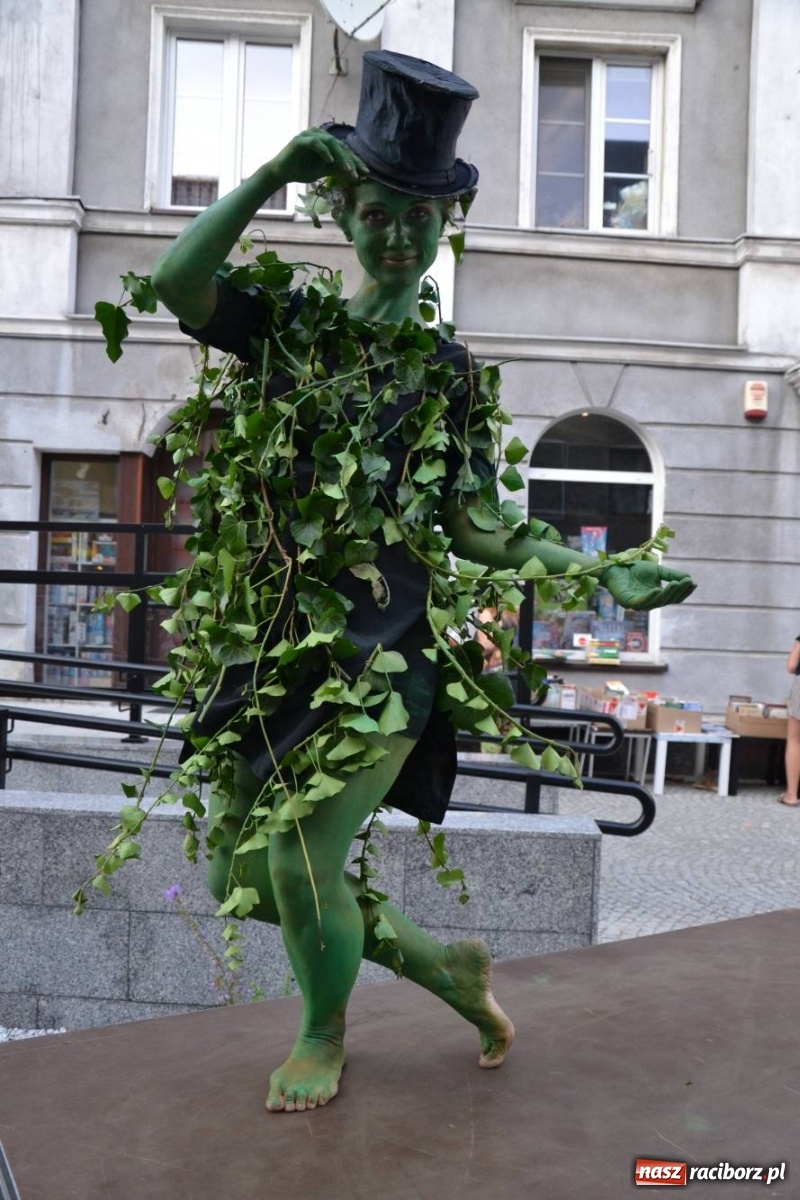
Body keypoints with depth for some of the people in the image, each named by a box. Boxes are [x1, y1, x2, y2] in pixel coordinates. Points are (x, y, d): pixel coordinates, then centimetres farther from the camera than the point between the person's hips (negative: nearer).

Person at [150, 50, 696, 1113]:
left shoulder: (450, 374, 5)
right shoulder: (291, 326, 6)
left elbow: (472, 530, 4)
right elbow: (175, 281, -12)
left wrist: (604, 572, -5)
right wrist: (273, 174, -13)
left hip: (380, 643, -3)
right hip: (279, 634, 3)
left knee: (303, 863, -7)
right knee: (239, 873, 9)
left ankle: (323, 1036, 28)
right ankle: (438, 963, 29)